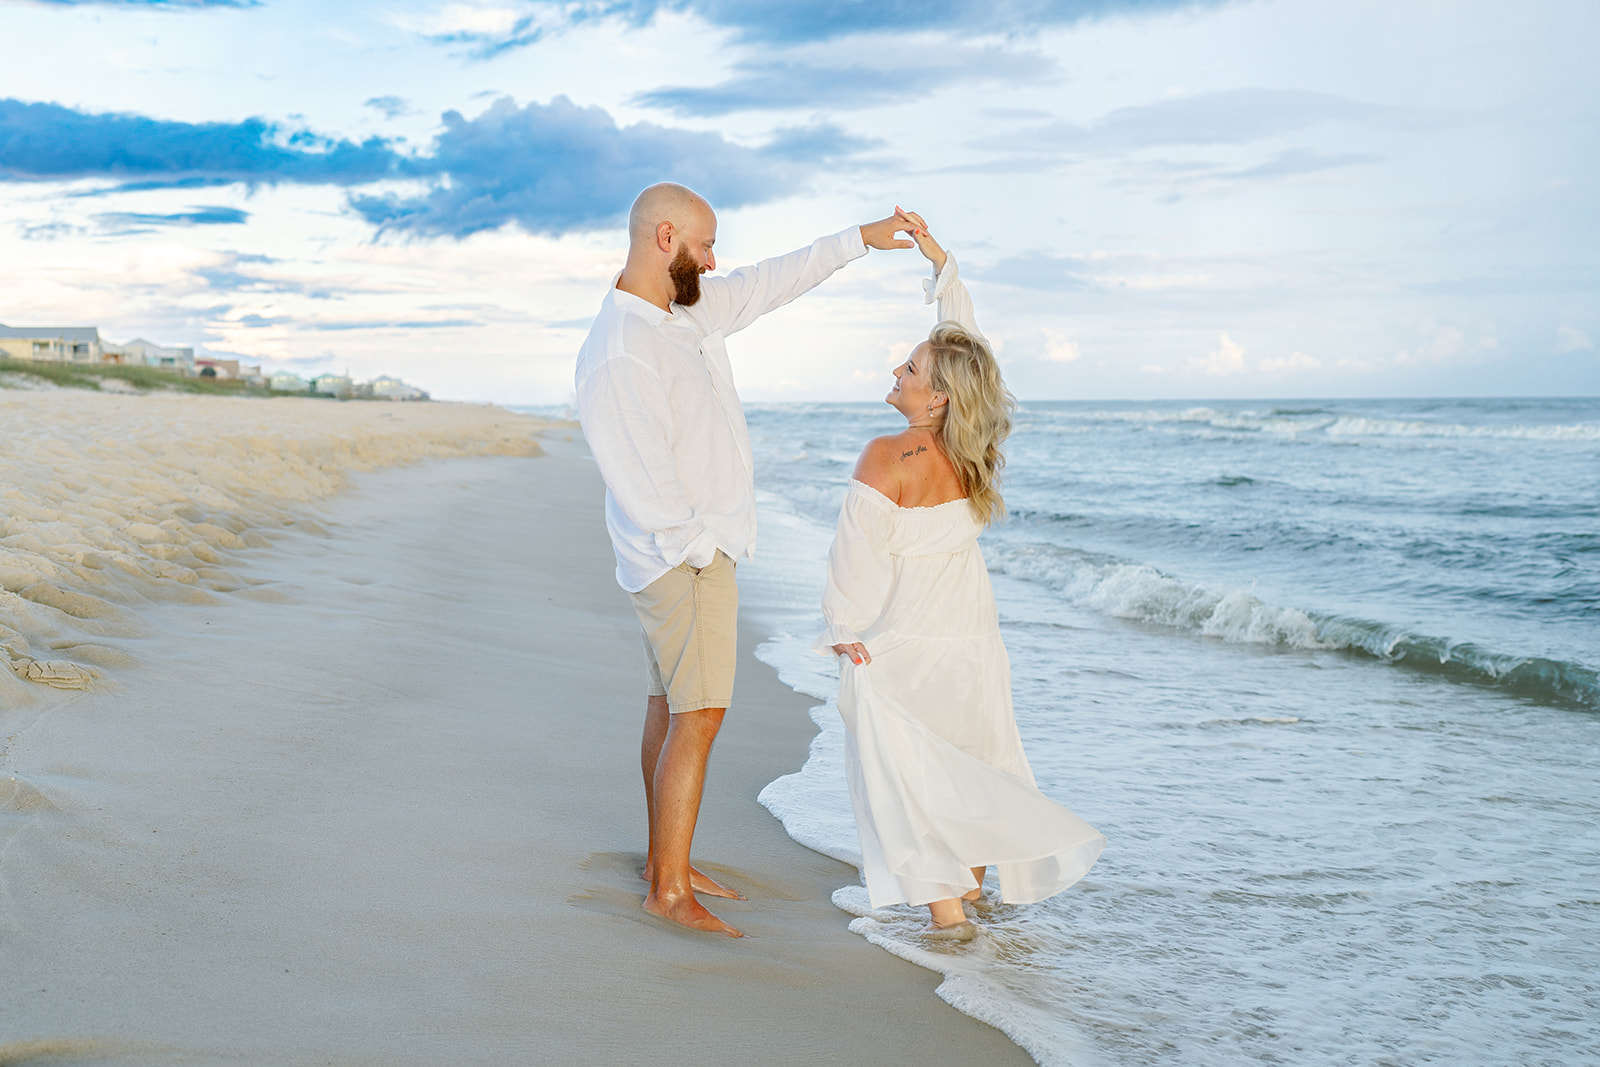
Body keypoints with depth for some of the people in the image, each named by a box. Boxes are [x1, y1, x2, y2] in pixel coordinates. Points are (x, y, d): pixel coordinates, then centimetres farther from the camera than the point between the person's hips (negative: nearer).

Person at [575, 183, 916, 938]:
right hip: (684, 559, -10)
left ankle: (663, 861, 23)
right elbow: (642, 479, -24)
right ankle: (671, 891, -4)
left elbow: (766, 286, 21)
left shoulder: (690, 311, 7)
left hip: (698, 549, 10)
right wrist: (696, 550, -17)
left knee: (669, 707, 14)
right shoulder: (618, 353, -23)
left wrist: (857, 240, 23)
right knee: (698, 716, -10)